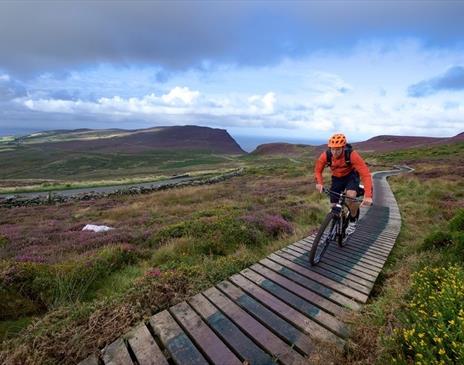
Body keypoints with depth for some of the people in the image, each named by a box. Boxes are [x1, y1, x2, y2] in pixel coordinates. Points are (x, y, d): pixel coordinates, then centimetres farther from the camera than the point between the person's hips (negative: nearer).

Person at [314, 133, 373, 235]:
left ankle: (353, 220, -2)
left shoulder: (352, 155, -33)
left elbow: (365, 174, -35)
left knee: (351, 196, -32)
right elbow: (318, 170, -9)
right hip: (337, 178, 3)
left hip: (351, 176, -3)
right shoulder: (326, 155, -26)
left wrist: (368, 195, -44)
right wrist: (319, 183, -27)